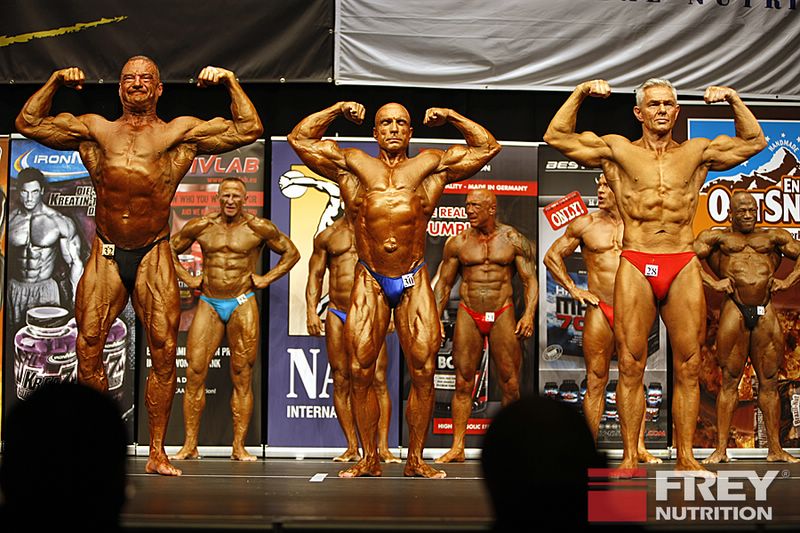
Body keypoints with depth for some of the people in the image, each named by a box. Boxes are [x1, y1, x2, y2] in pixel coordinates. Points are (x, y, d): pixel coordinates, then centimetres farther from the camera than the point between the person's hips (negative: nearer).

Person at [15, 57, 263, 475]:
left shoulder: (180, 133, 8)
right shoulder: (96, 130, 14)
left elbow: (249, 129, 6)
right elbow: (28, 123, 15)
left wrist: (230, 81, 1)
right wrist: (55, 81, 8)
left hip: (154, 256, -1)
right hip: (106, 255, 2)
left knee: (164, 353, -7)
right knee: (88, 350, -5)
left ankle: (157, 453, 0)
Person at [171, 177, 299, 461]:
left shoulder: (258, 228, 0)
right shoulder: (200, 226, 5)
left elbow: (292, 253, 11)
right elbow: (170, 249, 18)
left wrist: (267, 279, 3)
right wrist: (188, 279, 8)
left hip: (243, 305, -1)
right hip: (208, 304, 2)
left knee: (242, 376, -1)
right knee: (195, 372, -5)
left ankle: (239, 447, 3)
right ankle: (190, 445, 0)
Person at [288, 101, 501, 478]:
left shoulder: (429, 166, 12)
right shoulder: (353, 165, 12)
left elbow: (488, 147, 16)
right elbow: (300, 139, 15)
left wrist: (450, 117, 15)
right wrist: (337, 109, 16)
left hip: (414, 282, 0)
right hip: (369, 281, 0)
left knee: (422, 372, -3)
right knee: (361, 372, -3)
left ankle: (415, 459, 6)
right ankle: (369, 459, 6)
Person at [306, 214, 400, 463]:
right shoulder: (327, 235, 12)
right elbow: (315, 275, 13)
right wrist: (311, 310, 1)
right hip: (337, 315, 2)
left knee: (378, 380, -9)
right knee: (341, 382, 2)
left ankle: (383, 447, -7)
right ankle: (352, 447, 9)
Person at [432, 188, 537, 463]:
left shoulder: (513, 239, 2)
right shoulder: (457, 242, 6)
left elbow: (530, 279, 2)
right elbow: (444, 283, 12)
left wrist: (529, 314, -11)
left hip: (503, 314, -1)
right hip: (468, 316, 1)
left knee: (510, 385, -2)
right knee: (463, 382, -1)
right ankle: (457, 448, 3)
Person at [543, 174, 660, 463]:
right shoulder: (585, 224, 5)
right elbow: (552, 256, 11)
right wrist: (573, 289, 3)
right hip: (599, 310, -1)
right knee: (596, 380, 0)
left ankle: (639, 447, 8)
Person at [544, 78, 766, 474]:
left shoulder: (697, 152, 15)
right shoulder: (617, 151, 9)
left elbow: (754, 141, 22)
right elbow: (556, 136, 7)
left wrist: (734, 100, 11)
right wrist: (581, 94, 1)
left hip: (684, 269, 2)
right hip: (635, 267, -2)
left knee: (687, 366, 1)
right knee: (630, 366, -3)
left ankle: (685, 456, 7)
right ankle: (629, 457, 3)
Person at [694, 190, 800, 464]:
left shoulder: (773, 236, 20)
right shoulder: (717, 237, 13)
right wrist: (713, 282, -7)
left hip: (766, 313, 3)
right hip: (734, 310, -2)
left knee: (769, 381, 5)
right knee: (730, 380, -2)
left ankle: (775, 449, 9)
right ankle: (721, 449, -2)